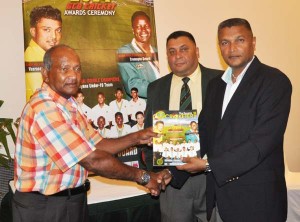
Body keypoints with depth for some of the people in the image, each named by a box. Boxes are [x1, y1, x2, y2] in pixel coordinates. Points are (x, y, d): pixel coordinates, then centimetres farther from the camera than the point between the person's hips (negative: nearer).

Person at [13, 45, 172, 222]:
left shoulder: (69, 106, 9)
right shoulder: (44, 109, -23)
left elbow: (96, 145, 8)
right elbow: (92, 161, -25)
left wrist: (136, 138, -4)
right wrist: (142, 177, -17)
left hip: (73, 201, 9)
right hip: (44, 208, -9)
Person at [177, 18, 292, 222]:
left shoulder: (274, 81, -12)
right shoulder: (216, 84, 11)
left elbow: (262, 142, -20)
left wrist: (209, 165, -18)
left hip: (256, 198, -6)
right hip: (220, 195, 6)